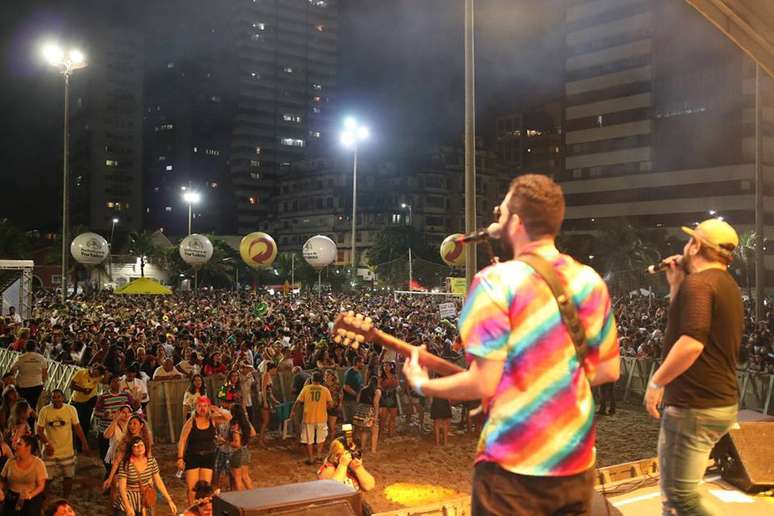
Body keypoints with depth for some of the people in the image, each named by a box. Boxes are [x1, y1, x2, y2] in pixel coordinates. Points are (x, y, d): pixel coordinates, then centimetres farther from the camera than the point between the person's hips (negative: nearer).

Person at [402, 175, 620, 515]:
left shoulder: (496, 282, -16)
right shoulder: (590, 281, 1)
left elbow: (483, 384, -18)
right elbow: (608, 370, 9)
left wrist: (422, 385, -2)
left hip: (513, 466, -5)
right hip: (576, 462, 5)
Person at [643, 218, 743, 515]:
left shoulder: (698, 282, -17)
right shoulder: (728, 286, 17)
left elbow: (692, 342, -29)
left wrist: (656, 382, -20)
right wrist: (675, 285, 19)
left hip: (694, 406, -11)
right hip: (721, 402, 11)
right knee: (674, 491, 22)